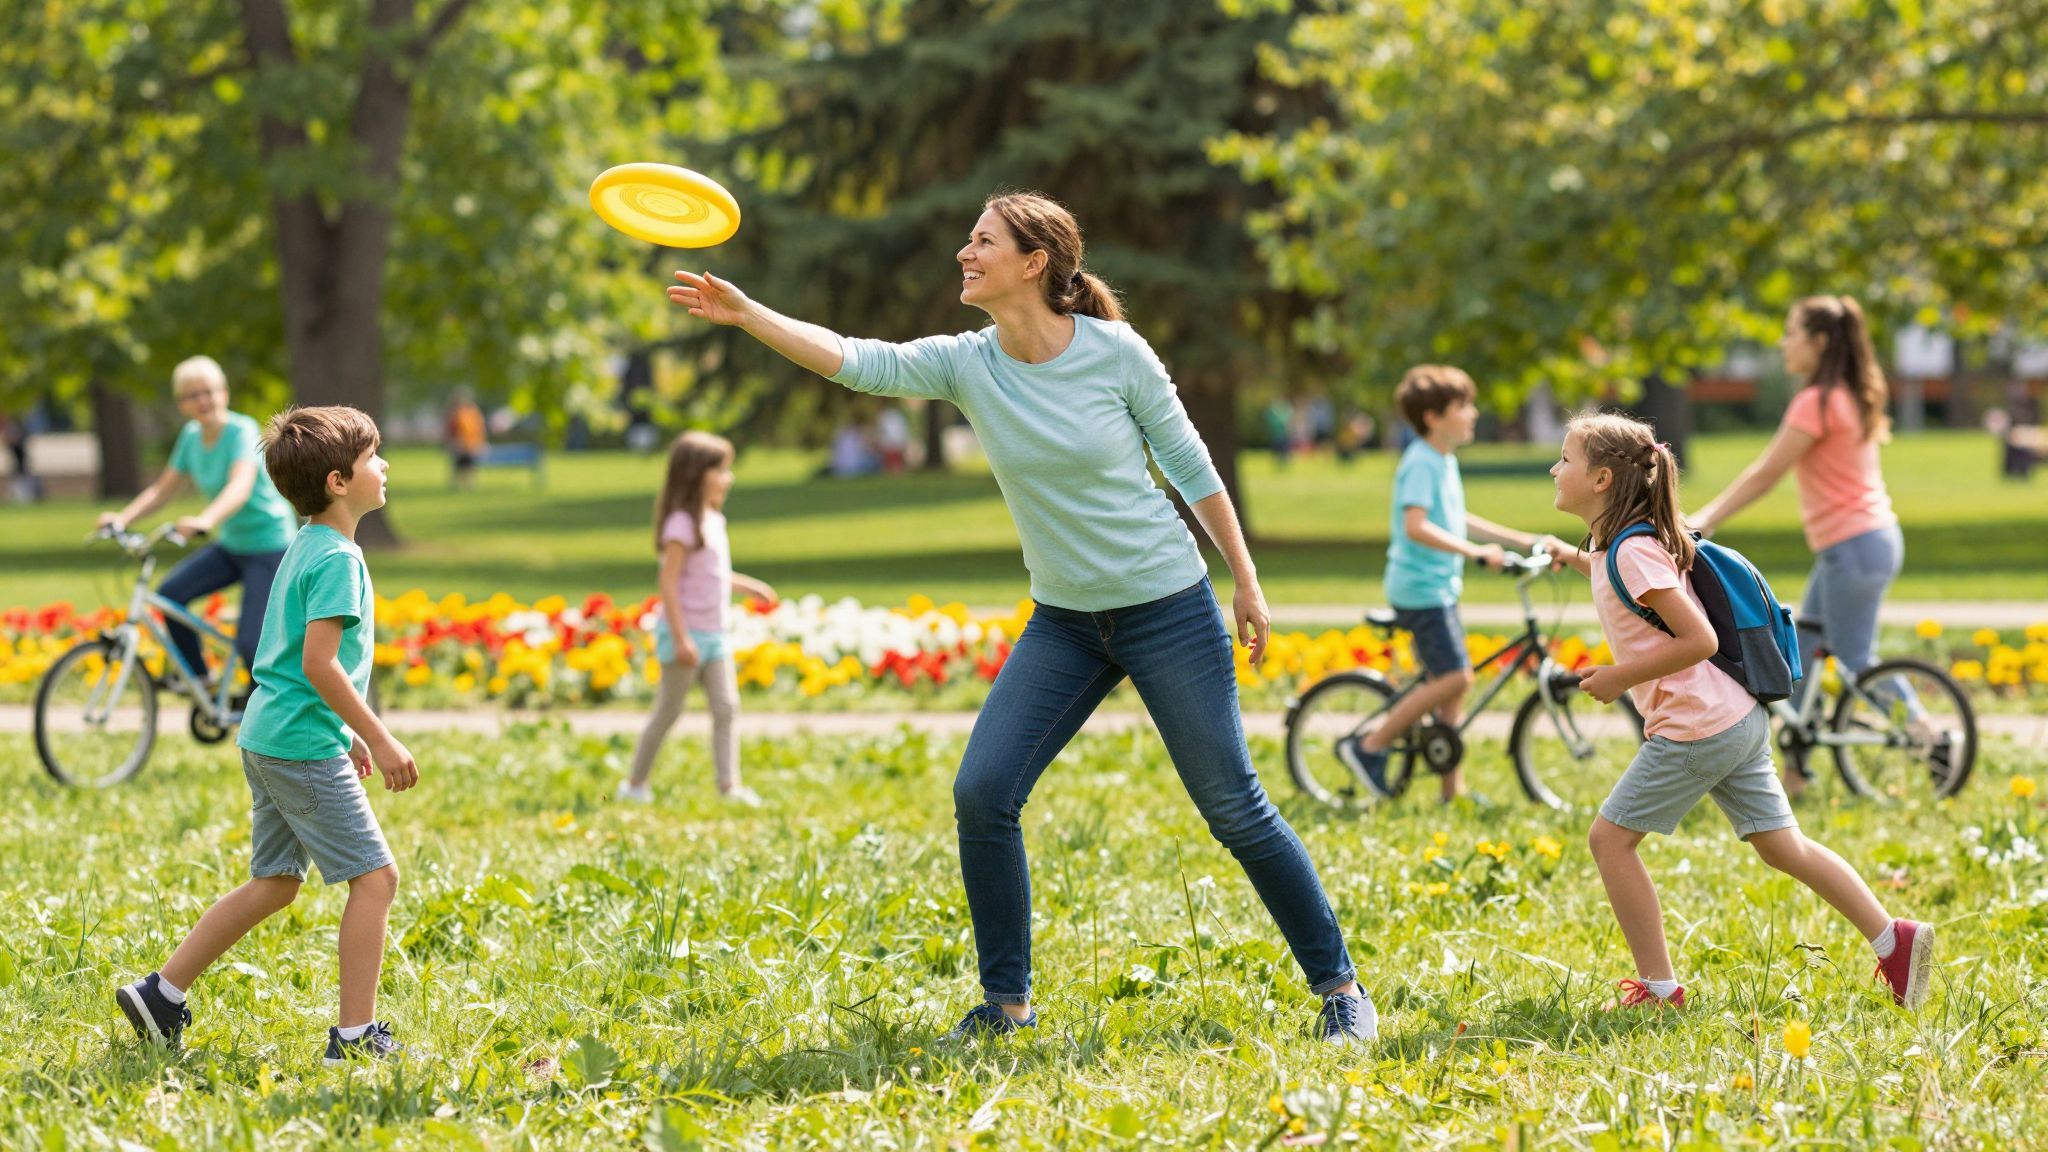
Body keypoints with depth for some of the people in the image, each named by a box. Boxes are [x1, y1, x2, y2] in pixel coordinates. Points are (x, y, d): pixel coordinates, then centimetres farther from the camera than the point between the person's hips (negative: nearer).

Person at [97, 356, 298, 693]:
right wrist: (123, 517, -7)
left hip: (269, 545, -7)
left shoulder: (242, 431, -20)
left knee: (250, 643, -16)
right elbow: (164, 489, 10)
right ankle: (201, 679, 4)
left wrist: (206, 520, -54)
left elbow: (241, 486, -36)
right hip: (231, 545, 7)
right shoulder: (192, 437, 2)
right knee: (170, 594, -14)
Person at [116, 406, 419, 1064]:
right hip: (305, 745, -10)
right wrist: (379, 740, -19)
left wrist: (345, 733, 27)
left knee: (272, 886, 16)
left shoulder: (305, 547, 15)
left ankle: (162, 993, 18)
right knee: (375, 877, -5)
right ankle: (355, 1036, -4)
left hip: (268, 738, 10)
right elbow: (319, 663, -23)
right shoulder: (337, 558, -16)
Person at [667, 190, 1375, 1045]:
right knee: (981, 795, -9)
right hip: (1065, 621, 4)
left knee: (1235, 811, -1)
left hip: (1169, 609, -4)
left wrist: (1246, 582, 0)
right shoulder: (966, 365, -4)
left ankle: (1339, 986, 14)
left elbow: (1190, 466, -3)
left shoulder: (1116, 352, -13)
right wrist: (745, 314, -29)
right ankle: (1007, 1001, 6)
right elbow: (855, 361, -17)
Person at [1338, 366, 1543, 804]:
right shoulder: (1421, 463, -16)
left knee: (1452, 684, 9)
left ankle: (1453, 789, 14)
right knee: (1454, 678, -15)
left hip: (1440, 586, 10)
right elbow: (1417, 527, -28)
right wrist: (1475, 552, -31)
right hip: (1420, 587, -10)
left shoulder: (1445, 462, 14)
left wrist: (1521, 540, 25)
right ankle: (1369, 747, -6)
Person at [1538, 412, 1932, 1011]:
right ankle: (1895, 940, 11)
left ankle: (1658, 986, 2)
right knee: (1782, 845, 13)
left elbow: (1699, 640, -21)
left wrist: (1620, 677, -15)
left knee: (1610, 836, -1)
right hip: (1738, 718, 10)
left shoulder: (1633, 551, -16)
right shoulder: (1612, 543, 13)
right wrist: (1576, 558, 27)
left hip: (1697, 730, -10)